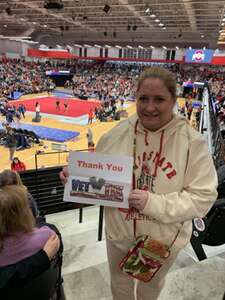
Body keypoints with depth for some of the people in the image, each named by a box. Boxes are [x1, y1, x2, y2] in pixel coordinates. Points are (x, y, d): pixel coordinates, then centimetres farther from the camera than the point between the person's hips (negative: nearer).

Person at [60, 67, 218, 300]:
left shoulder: (192, 142, -19)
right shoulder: (116, 134, -12)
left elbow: (202, 197, -18)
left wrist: (154, 203, -28)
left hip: (163, 239, -1)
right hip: (118, 234, 2)